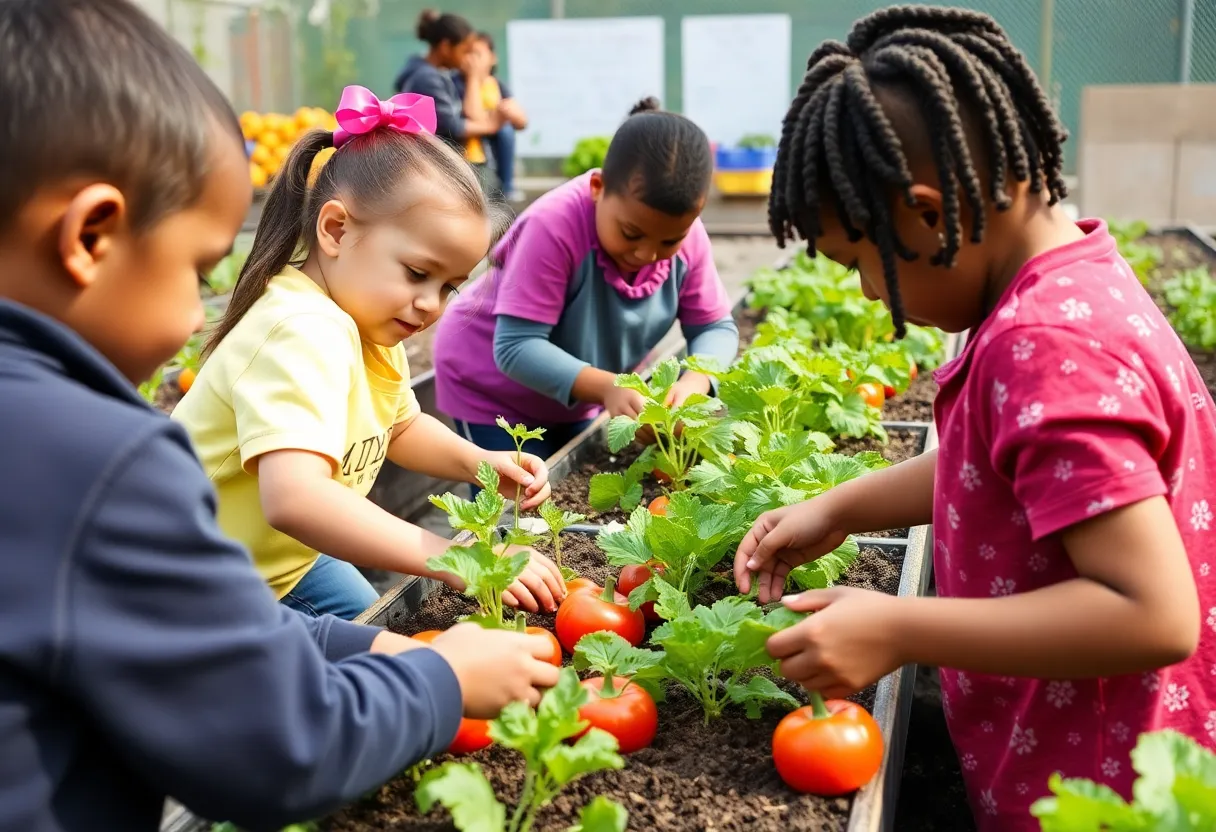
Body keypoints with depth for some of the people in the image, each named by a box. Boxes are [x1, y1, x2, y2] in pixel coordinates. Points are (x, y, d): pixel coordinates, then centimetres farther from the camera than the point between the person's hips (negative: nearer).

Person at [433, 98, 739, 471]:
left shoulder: (685, 235, -17)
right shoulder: (553, 226, -34)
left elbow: (716, 327, -10)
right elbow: (516, 346, -35)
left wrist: (694, 381, -32)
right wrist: (607, 388, -47)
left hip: (574, 397, 5)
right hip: (492, 389, -5)